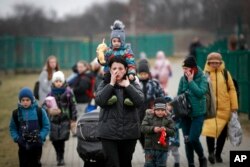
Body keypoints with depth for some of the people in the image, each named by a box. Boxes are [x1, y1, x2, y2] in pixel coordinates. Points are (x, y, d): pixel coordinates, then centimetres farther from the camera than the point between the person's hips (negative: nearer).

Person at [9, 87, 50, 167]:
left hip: (36, 145, -1)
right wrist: (16, 138, -8)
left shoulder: (40, 111, -7)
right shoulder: (16, 113, -2)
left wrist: (40, 137, -13)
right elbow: (12, 128, 7)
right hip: (23, 146, 1)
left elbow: (46, 126, -1)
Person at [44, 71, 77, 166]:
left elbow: (73, 105, 0)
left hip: (65, 120, -2)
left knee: (62, 139, -8)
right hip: (53, 120, 2)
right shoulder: (50, 92, 1)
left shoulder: (68, 92, -3)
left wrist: (73, 119, -1)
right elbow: (45, 104, -1)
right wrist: (48, 109, -23)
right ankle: (59, 156, 28)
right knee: (54, 139, 2)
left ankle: (60, 157, 8)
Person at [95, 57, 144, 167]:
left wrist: (127, 85, -12)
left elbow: (139, 101, -11)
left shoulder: (133, 84, 5)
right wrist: (111, 84, -13)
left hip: (129, 132, 2)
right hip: (109, 132, -2)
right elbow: (99, 101, -14)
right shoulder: (104, 84, 4)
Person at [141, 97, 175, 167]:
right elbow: (143, 128, -11)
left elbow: (172, 132, -4)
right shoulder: (148, 117, 0)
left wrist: (166, 130, -25)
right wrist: (153, 129, -26)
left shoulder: (168, 119, 1)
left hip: (162, 148, 0)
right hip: (150, 147, 0)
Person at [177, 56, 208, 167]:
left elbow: (200, 92, -19)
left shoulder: (202, 78, -7)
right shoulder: (183, 79, 3)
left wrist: (191, 81, -18)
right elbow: (179, 94, 11)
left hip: (198, 113, -4)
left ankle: (202, 158, 16)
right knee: (187, 140, 6)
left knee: (193, 139, -11)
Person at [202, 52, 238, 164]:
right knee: (210, 130, -15)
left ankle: (218, 154, 23)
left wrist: (234, 106, 0)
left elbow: (231, 89, 4)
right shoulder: (205, 74, -1)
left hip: (224, 108, 2)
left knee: (223, 132, 9)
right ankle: (211, 152, -2)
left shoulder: (225, 73, 2)